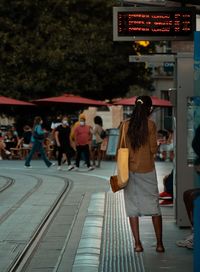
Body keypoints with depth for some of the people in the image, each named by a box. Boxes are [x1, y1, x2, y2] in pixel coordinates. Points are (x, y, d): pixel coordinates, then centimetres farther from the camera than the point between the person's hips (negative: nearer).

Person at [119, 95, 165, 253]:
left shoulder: (125, 125, -1)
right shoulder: (150, 125, -8)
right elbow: (153, 149, -8)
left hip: (130, 170, 2)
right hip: (147, 170, -2)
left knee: (133, 207, 6)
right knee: (154, 206, 7)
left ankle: (137, 244, 4)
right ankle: (159, 243, 8)